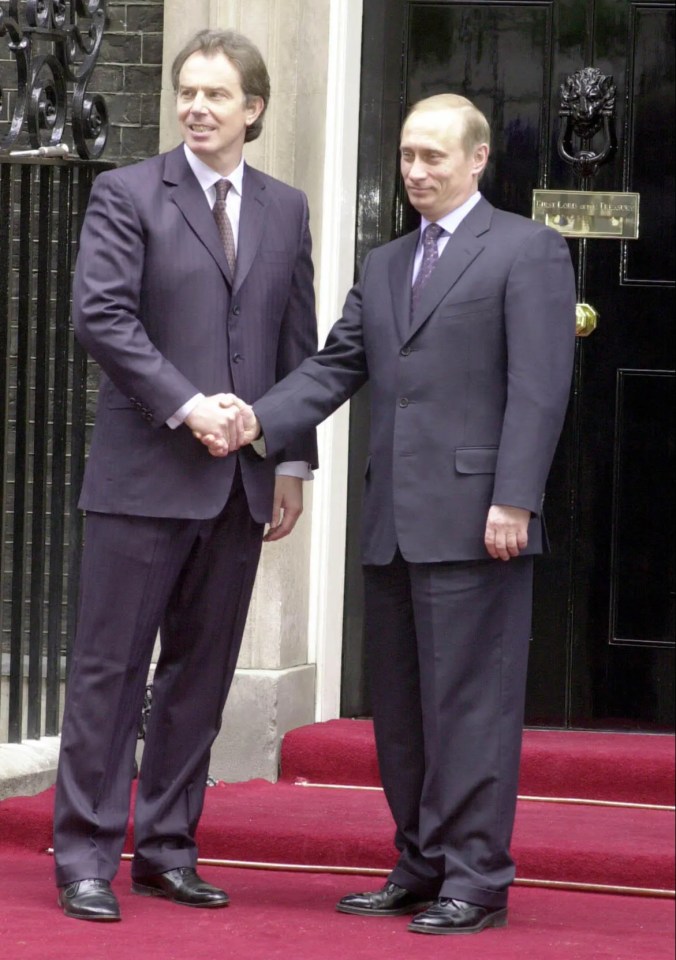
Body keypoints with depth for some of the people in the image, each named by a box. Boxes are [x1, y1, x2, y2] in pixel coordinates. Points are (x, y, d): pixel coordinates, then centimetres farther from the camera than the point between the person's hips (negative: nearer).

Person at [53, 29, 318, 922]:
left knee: (202, 670, 8)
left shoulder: (286, 209, 13)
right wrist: (185, 404, -17)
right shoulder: (129, 194, -1)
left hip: (243, 480, 5)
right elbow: (101, 313, -11)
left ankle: (167, 848, 16)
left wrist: (293, 458, 9)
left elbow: (299, 342, 15)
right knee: (111, 667, -2)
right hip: (145, 474, -5)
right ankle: (86, 856, 2)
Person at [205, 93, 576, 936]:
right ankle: (420, 867, 19)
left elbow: (539, 387, -9)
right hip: (393, 521, 7)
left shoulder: (528, 251, -2)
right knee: (399, 704, 10)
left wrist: (514, 500, -17)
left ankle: (475, 878, -1)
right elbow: (336, 366, 14)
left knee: (469, 700, -6)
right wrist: (258, 420, -3)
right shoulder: (384, 266, 20)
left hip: (473, 518, -7)